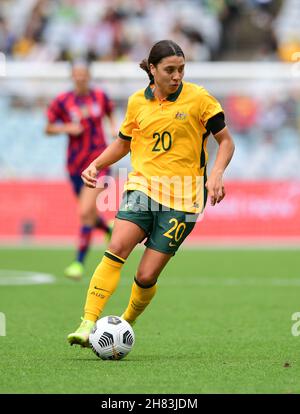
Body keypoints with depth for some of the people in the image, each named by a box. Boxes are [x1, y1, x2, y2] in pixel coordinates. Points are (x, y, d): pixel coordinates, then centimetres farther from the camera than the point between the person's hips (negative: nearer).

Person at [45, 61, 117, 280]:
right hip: (76, 164, 2)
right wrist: (66, 128, -16)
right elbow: (48, 128, 3)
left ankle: (79, 262, -8)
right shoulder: (62, 101, -4)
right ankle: (110, 231, 49)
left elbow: (110, 112, 21)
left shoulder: (100, 96, 0)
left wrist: (114, 128, 2)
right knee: (91, 214, 12)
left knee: (85, 212, -16)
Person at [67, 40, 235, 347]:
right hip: (143, 186, 2)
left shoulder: (199, 99, -3)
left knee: (147, 276, -5)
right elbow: (123, 143, 23)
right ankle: (88, 325, -27)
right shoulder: (137, 102, 7)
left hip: (182, 197, -2)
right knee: (117, 248, -24)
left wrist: (216, 174, -15)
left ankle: (126, 324, 24)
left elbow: (226, 141, 3)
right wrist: (95, 165, 7)